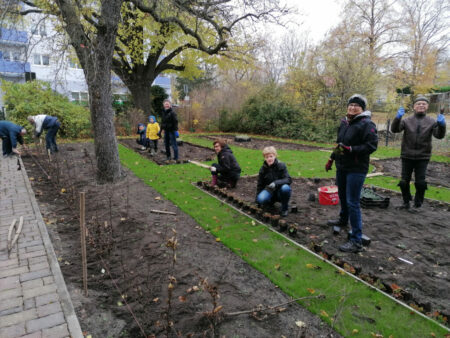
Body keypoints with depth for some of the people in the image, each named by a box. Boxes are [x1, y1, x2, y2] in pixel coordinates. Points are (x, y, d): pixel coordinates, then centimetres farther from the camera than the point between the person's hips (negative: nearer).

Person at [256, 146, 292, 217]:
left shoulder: (281, 166, -11)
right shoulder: (263, 169, -3)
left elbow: (288, 179, -21)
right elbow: (260, 185, 6)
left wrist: (275, 183, -37)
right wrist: (257, 200, 8)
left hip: (280, 192, -2)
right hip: (269, 190, 2)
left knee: (285, 188, -36)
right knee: (261, 199, -30)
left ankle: (284, 208, -9)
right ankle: (271, 201, 8)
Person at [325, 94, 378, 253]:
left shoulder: (366, 124, -13)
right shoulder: (344, 122, 12)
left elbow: (372, 145, -20)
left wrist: (350, 149, -27)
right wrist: (331, 159, 23)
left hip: (356, 169, -8)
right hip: (342, 167, 9)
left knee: (352, 202, -10)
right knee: (342, 196, 25)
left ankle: (356, 241, -4)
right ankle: (343, 220, 51)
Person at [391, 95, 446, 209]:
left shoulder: (432, 122, 3)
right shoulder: (407, 120, 2)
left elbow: (439, 135, -8)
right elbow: (394, 129, -11)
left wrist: (441, 125, -28)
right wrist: (398, 118, -30)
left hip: (422, 158, 0)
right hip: (407, 157, 1)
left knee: (420, 182, 1)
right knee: (404, 181, 6)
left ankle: (418, 202, 23)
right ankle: (406, 202, 23)